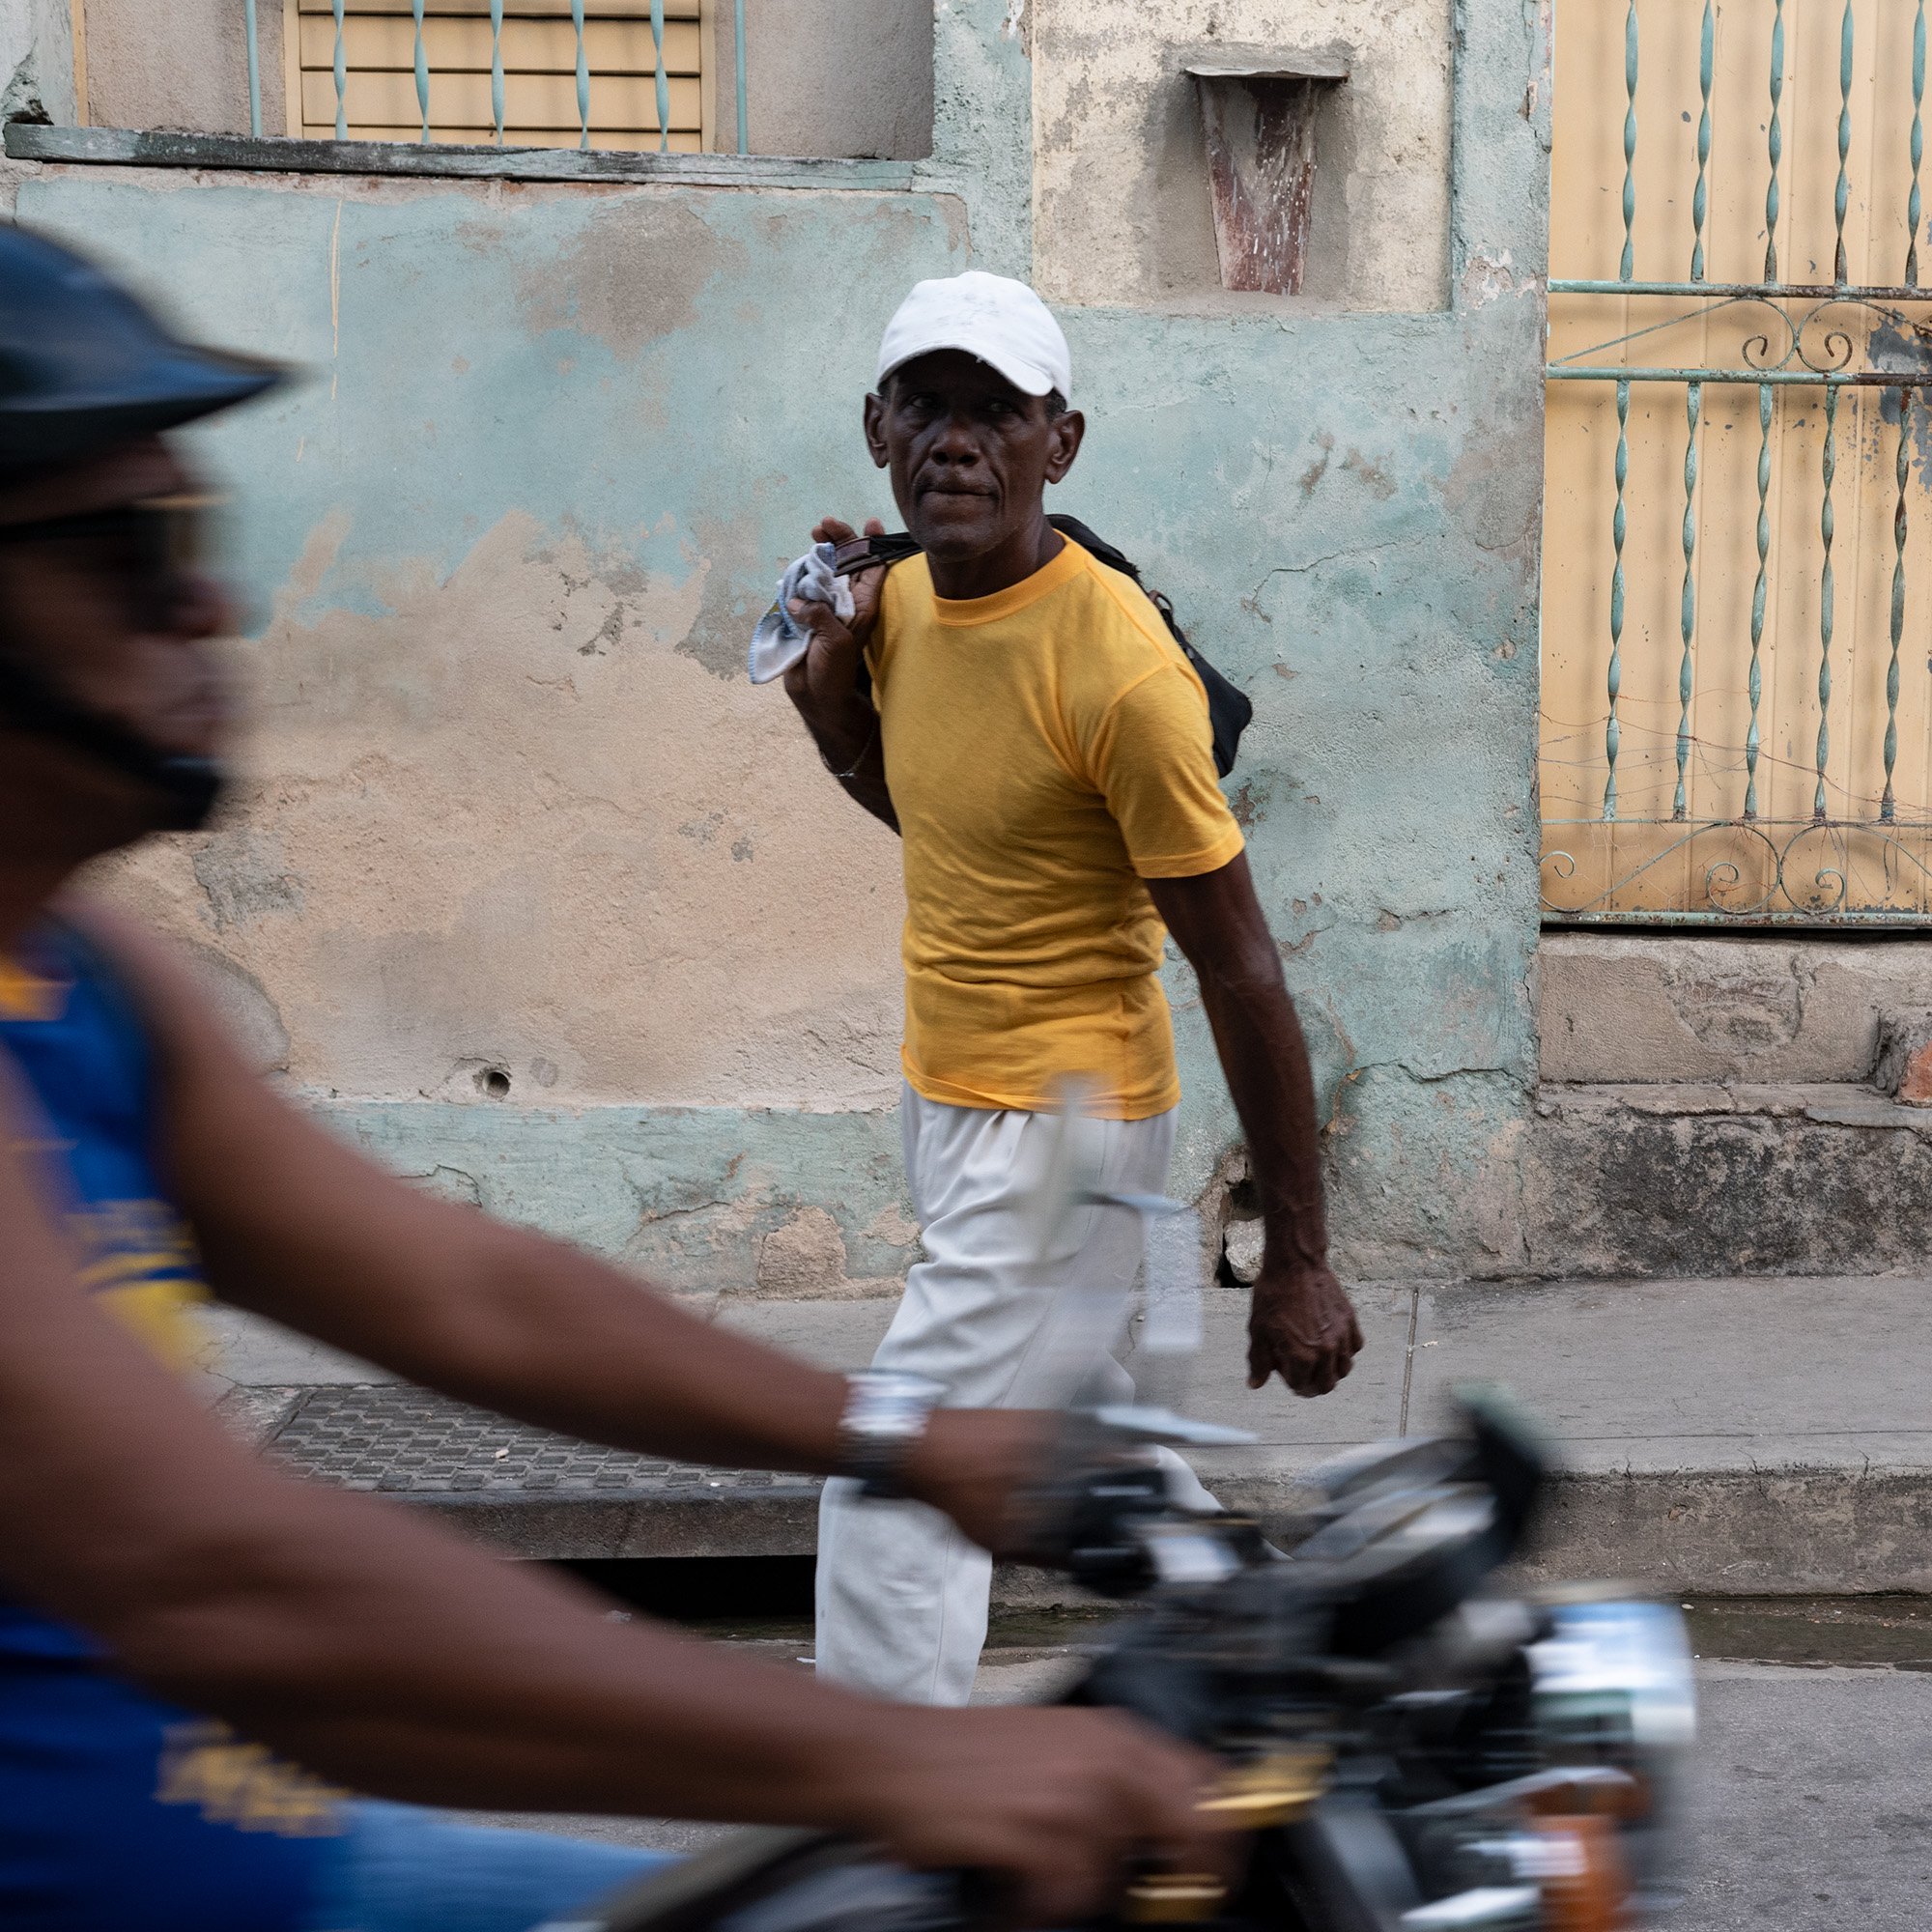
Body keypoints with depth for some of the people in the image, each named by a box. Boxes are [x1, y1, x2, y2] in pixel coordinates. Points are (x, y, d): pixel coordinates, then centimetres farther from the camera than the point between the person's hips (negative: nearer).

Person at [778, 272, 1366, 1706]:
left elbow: (1242, 973, -21)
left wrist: (1298, 1258, -19)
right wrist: (834, 704, -2)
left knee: (891, 1498, -11)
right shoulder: (898, 602, 0)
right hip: (947, 1094, 9)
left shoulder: (1117, 665, -24)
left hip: (1069, 1122, -9)